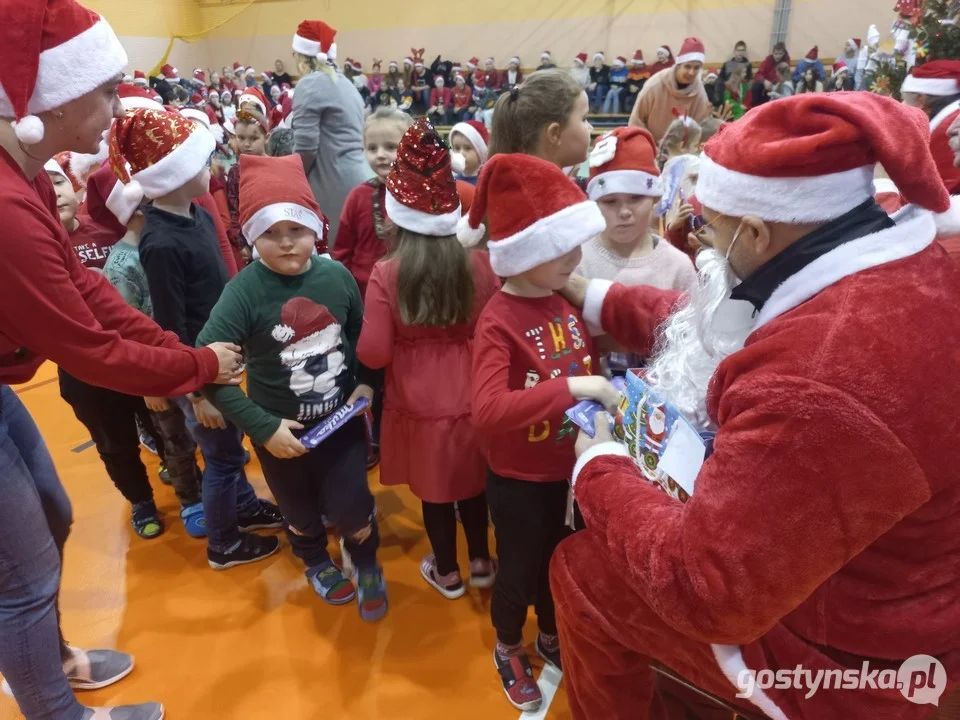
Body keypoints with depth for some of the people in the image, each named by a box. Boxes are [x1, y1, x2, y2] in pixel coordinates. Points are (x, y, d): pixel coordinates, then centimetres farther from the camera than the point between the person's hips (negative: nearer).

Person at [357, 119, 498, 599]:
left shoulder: (386, 274, -17)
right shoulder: (477, 263, -11)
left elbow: (373, 354, -16)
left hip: (418, 404, -2)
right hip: (471, 398, 2)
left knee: (433, 489, 18)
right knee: (473, 482, 22)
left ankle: (447, 572, 38)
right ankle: (481, 561, 42)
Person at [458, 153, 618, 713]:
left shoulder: (569, 299, -3)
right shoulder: (499, 320, -24)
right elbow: (487, 409, -38)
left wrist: (607, 392, -5)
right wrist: (572, 388, -40)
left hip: (570, 466, 6)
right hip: (520, 477, -6)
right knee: (519, 568, 18)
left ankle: (552, 635, 56)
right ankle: (509, 650, 48)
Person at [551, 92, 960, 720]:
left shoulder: (818, 386, -42)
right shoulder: (905, 265, -10)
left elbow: (701, 590, -34)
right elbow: (716, 329, 3)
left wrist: (600, 468, -18)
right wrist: (597, 299, 9)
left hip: (842, 643, -8)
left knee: (580, 572, 7)